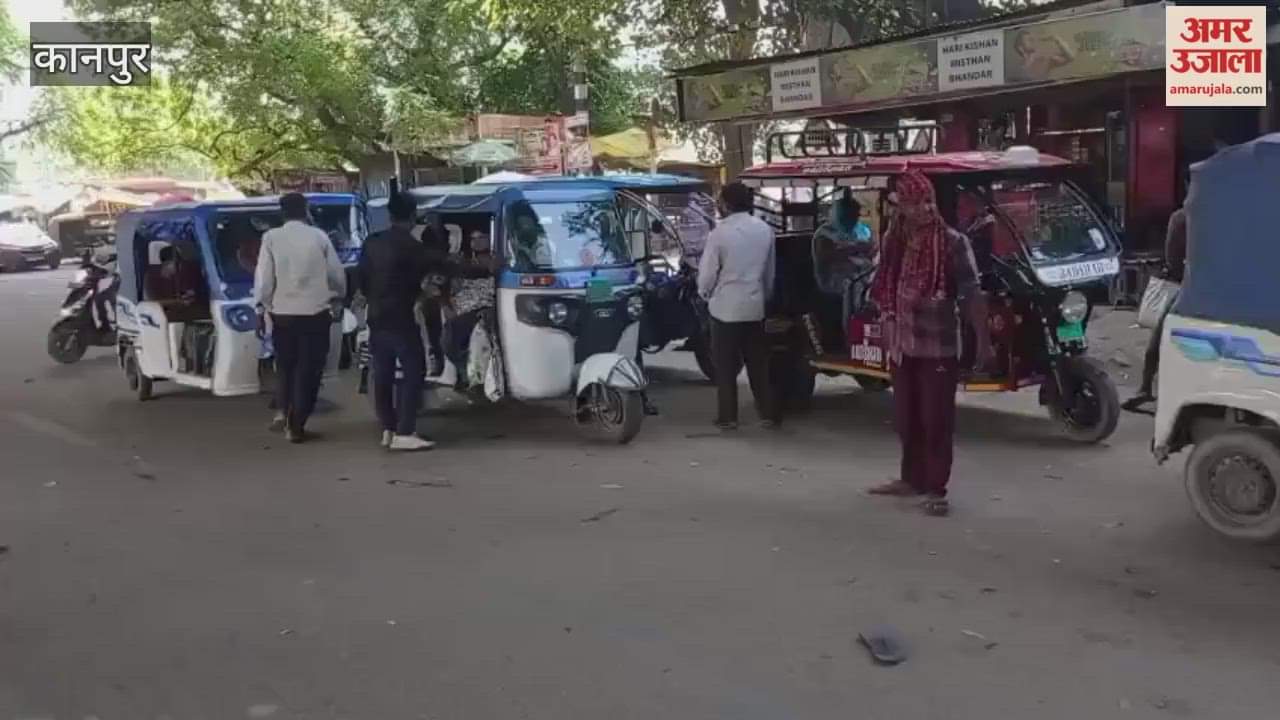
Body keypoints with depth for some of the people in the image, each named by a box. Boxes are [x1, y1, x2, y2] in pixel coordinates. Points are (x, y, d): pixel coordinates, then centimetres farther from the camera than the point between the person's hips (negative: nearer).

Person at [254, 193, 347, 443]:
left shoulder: (271, 237, -3)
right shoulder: (319, 236, -3)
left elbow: (263, 277, -5)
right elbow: (337, 275, 0)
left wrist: (263, 305, 7)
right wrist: (337, 297, 17)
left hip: (282, 313, 1)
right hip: (316, 313, -1)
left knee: (285, 365, 20)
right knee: (308, 369, 6)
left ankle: (282, 410, 7)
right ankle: (296, 425, 5)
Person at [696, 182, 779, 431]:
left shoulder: (720, 232, -13)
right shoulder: (765, 230, 1)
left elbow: (707, 272, -8)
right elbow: (769, 271, 8)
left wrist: (705, 293, 12)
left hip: (725, 307, -4)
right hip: (754, 306, 4)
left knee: (726, 365, 4)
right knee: (758, 363, 12)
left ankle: (728, 417, 5)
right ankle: (768, 413, 14)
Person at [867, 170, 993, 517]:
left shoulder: (953, 242, -11)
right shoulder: (892, 241, 4)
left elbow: (972, 295, -12)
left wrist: (983, 340, -16)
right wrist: (886, 332, 15)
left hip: (939, 347, -5)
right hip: (902, 345, 5)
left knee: (936, 421, 0)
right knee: (906, 418, 15)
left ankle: (936, 489, 8)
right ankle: (911, 478, 30)